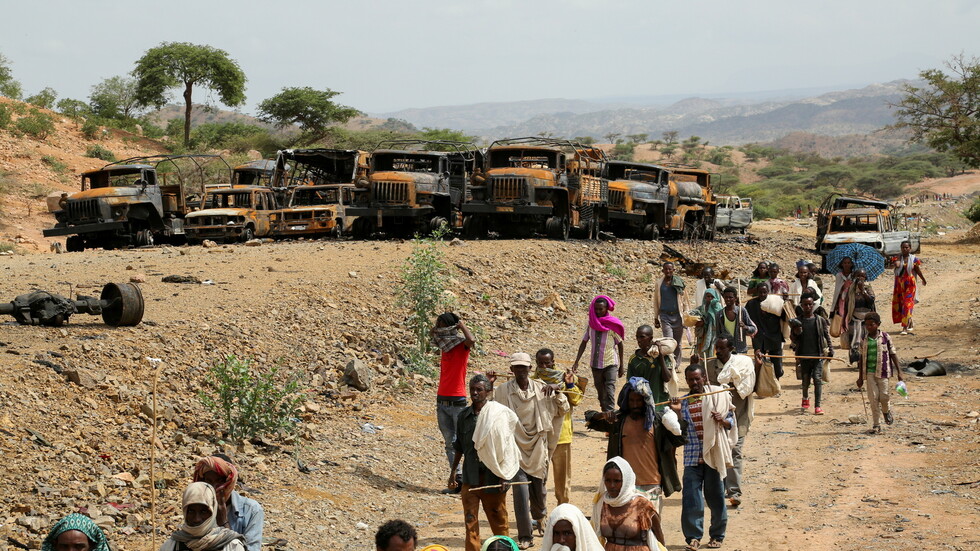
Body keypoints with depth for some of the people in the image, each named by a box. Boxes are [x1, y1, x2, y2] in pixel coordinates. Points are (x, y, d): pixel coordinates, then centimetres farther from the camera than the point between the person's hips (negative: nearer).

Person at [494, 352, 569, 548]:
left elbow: (563, 409, 8)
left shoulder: (541, 389, 3)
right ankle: (524, 535, -2)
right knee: (521, 493, -11)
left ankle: (540, 516, 48)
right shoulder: (503, 391, -4)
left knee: (539, 489, 15)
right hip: (516, 448, -2)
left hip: (538, 447, 3)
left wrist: (557, 391, -9)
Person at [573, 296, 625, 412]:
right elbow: (584, 342, 7)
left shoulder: (612, 324, -8)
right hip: (595, 363, 4)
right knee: (601, 393, 12)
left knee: (609, 393, -16)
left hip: (611, 364, -4)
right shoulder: (591, 323, 2)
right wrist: (576, 362, 1)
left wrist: (621, 365, 2)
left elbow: (620, 344, 1)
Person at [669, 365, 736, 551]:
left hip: (713, 454, -1)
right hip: (692, 457, 1)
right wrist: (677, 412, -11)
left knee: (715, 495, 7)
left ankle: (717, 535, 21)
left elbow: (731, 422, 5)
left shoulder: (717, 397, 1)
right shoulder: (683, 402, 6)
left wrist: (722, 420, -16)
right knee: (691, 497, -5)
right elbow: (681, 430, 2)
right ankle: (693, 536, 4)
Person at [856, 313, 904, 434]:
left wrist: (899, 372, 1)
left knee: (883, 395, -6)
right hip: (869, 371, 2)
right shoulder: (864, 340, 6)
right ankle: (876, 425, 6)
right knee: (873, 397, -1)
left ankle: (886, 411, 29)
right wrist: (860, 377, 11)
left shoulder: (885, 337, 0)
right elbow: (862, 358, 12)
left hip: (882, 371, -2)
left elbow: (893, 354, 4)